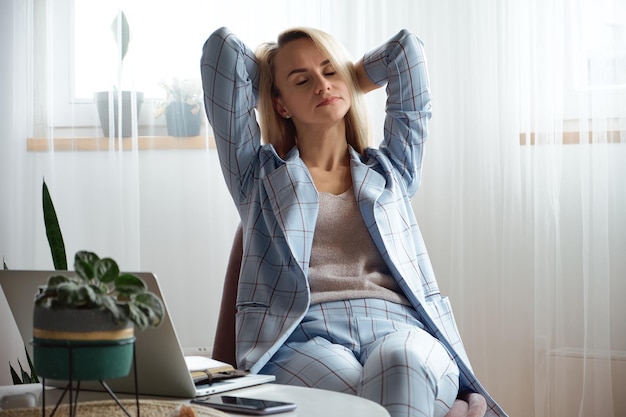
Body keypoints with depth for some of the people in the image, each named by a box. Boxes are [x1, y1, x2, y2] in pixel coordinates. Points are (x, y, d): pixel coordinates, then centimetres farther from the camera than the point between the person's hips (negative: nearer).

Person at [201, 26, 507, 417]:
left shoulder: (390, 169, 27)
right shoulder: (260, 175, 22)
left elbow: (407, 47, 28)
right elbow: (222, 48, 20)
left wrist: (350, 85, 41)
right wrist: (263, 85, 37)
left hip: (397, 330, 1)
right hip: (301, 338, -1)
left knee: (401, 361, -39)